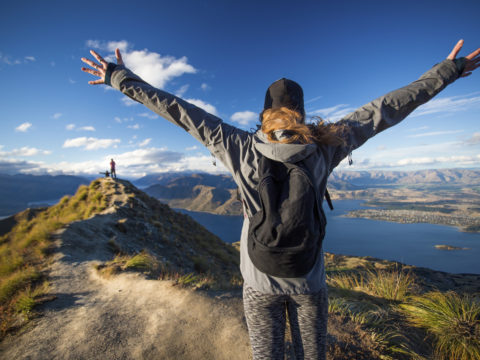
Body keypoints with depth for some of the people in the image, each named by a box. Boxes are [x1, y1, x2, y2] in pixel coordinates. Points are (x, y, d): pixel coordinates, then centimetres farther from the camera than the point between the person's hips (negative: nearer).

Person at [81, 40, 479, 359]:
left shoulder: (240, 148, -16)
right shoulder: (324, 146, -14)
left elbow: (178, 111, -9)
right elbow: (385, 110, -3)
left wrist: (121, 78, 3)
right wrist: (446, 71, 13)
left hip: (259, 281, 0)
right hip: (309, 281, 1)